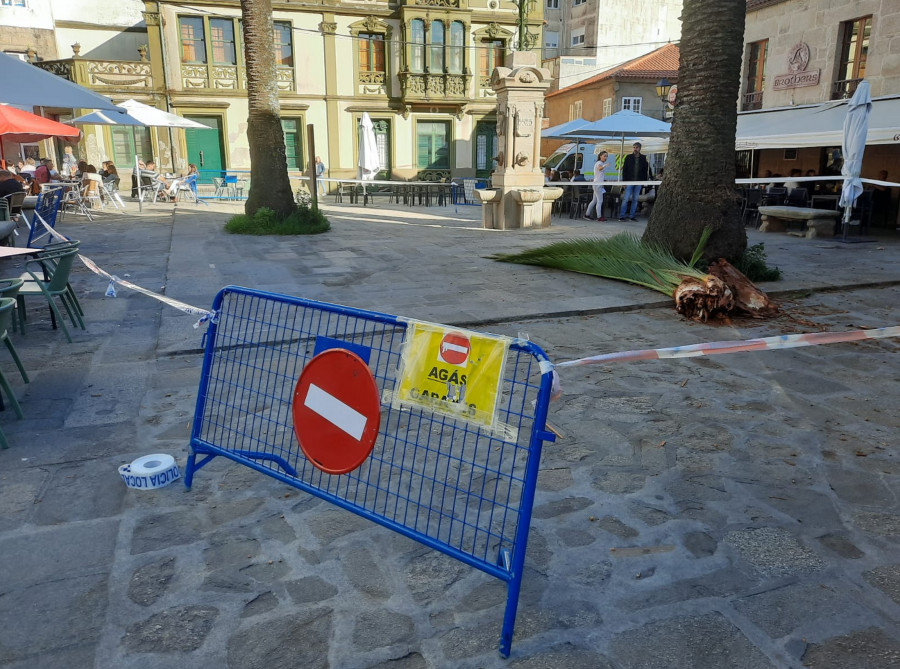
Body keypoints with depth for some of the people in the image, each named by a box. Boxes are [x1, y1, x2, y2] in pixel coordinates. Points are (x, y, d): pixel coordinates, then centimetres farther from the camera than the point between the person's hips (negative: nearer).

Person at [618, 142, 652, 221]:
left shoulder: (644, 158, 7)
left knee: (635, 200, 5)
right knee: (626, 199, -6)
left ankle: (632, 216, 9)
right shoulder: (628, 158, 4)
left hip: (639, 182, 2)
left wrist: (651, 178, 4)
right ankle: (621, 216, -3)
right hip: (629, 181, -2)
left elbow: (647, 169, 12)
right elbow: (624, 170, 3)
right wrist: (624, 181, -4)